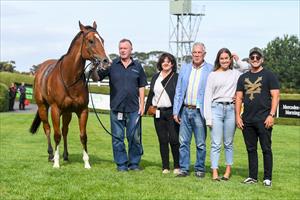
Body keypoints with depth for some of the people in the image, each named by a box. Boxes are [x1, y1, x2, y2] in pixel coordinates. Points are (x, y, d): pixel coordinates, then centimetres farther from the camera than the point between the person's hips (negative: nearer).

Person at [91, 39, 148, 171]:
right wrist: (94, 69, -20)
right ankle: (121, 164, 15)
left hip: (133, 109, 0)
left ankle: (134, 163, 17)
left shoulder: (137, 67, 7)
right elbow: (96, 78, 0)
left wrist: (142, 104, 2)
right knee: (117, 138, 5)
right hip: (116, 108, 0)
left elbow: (141, 87, 10)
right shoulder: (112, 65, 2)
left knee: (135, 137, 4)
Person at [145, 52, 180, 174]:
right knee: (162, 140, 7)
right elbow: (151, 94, 19)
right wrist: (146, 109, 13)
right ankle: (165, 167, 12)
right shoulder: (155, 77, 16)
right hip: (158, 113, 5)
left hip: (171, 112, -5)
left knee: (174, 139, -6)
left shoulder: (177, 77, 0)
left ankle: (177, 166, 4)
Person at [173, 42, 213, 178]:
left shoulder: (210, 70, 0)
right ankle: (184, 169, 13)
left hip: (199, 111, -3)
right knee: (183, 142, 5)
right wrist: (176, 111, 6)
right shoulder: (184, 68, 12)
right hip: (185, 110, 4)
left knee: (200, 144, 3)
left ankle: (200, 169, 14)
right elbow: (178, 91, 12)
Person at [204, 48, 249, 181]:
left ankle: (228, 170, 15)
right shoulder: (212, 75, 7)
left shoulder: (236, 73, 11)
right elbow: (207, 96, 4)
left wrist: (237, 60, 10)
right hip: (216, 108, -1)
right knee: (216, 144, -4)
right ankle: (214, 173, -5)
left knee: (228, 143, 8)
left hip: (231, 109, 1)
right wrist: (208, 117, -4)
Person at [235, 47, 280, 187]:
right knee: (251, 149, 9)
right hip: (247, 120, 5)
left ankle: (267, 178, 2)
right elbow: (239, 98, 15)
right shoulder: (243, 77, 16)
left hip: (263, 119, -5)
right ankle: (252, 177, 16)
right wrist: (238, 116, 5)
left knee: (266, 149, -3)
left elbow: (275, 96, -3)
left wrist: (271, 115, -12)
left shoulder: (269, 76, 3)